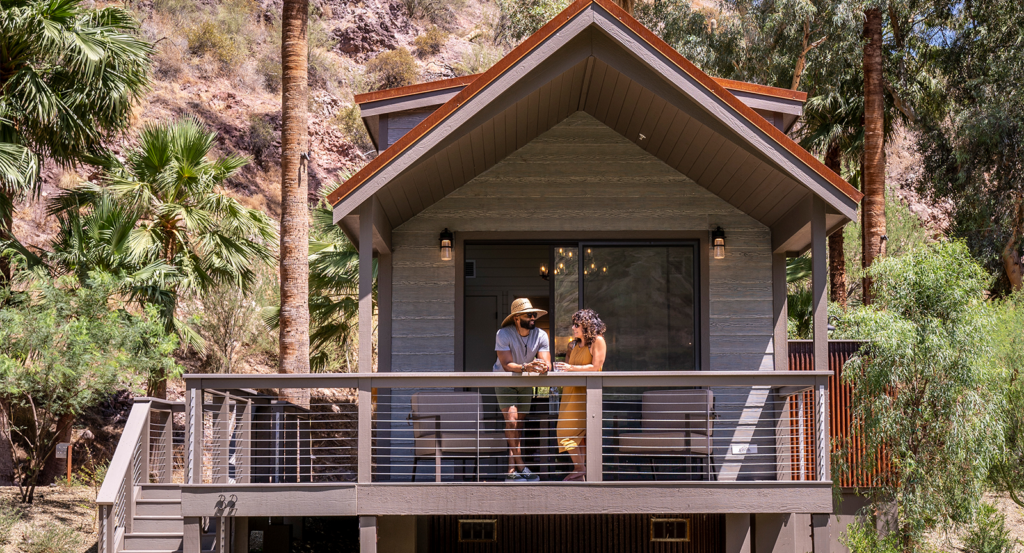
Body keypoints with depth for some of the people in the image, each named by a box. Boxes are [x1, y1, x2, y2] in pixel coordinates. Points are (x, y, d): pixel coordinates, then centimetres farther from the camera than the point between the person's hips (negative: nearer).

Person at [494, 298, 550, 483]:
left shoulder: (541, 335, -10)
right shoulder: (503, 334, -20)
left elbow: (546, 362, -17)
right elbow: (506, 365, -28)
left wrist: (543, 367, -42)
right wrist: (526, 367, -46)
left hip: (526, 384, 4)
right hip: (504, 382, -4)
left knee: (519, 424, 1)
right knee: (511, 419, -18)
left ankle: (511, 471, 2)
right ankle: (521, 466, -13)